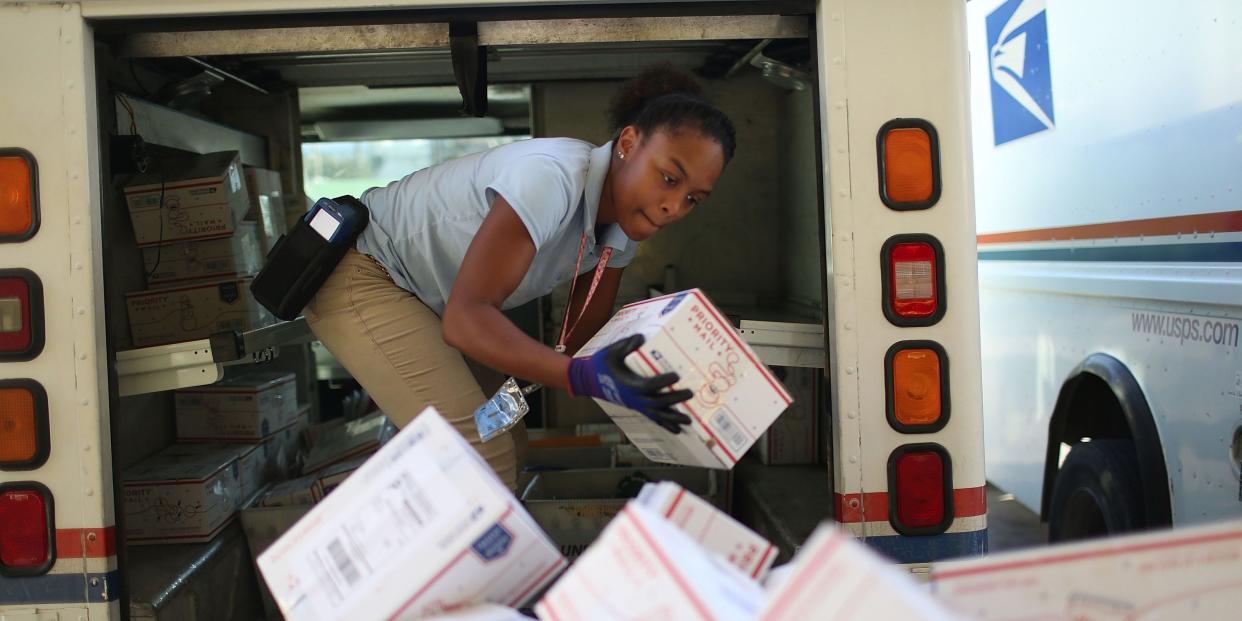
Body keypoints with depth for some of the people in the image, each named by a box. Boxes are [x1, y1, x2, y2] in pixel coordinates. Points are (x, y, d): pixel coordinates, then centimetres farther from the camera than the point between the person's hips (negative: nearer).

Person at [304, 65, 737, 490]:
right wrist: (583, 376, -50)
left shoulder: (622, 228, -6)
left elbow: (581, 338, -4)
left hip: (422, 300, 9)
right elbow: (464, 317, -38)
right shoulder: (553, 177, -32)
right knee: (484, 452, -18)